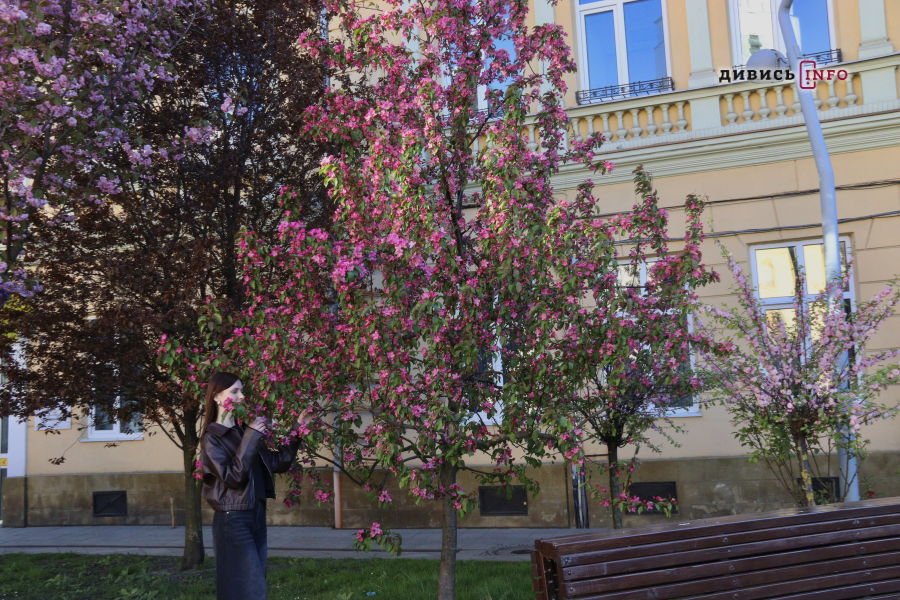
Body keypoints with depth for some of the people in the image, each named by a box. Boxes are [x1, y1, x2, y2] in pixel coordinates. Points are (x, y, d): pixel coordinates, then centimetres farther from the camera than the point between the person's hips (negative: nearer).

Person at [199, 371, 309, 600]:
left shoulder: (244, 430, 12)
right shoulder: (212, 437, -9)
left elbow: (277, 462, 12)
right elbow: (232, 477, -19)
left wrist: (297, 431, 6)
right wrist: (250, 440, -19)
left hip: (256, 517, 7)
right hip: (233, 521, -7)